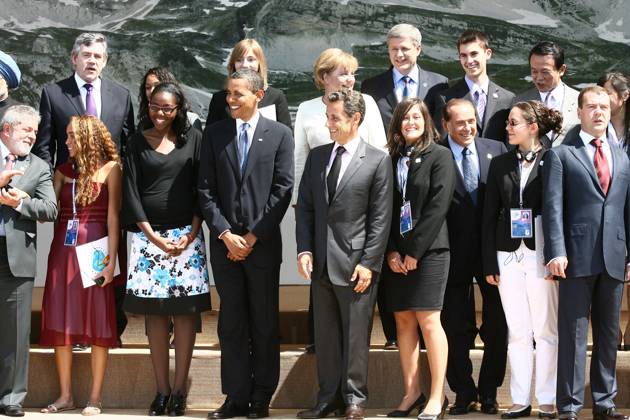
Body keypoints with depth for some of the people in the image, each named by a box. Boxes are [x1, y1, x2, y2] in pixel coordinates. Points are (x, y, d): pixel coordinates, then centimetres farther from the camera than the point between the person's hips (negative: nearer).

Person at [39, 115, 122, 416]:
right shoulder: (62, 171, 11)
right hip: (63, 248, 4)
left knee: (98, 322, -1)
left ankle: (95, 398, 5)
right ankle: (65, 395, 13)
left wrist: (111, 260, -11)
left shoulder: (109, 168, -2)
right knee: (60, 322, 4)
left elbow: (113, 216, -6)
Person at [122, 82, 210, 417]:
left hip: (187, 235, -1)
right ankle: (161, 389, 4)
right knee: (154, 311, 0)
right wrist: (153, 237, -6)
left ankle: (179, 389, 0)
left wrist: (191, 235, -6)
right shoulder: (138, 142, 7)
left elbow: (202, 188, 4)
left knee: (185, 310, -4)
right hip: (148, 235, 1)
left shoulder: (193, 139, 6)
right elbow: (131, 191, 2)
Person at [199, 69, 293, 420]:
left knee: (265, 325, 4)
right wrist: (226, 234, -7)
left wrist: (254, 236, -8)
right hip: (224, 243, 2)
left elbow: (283, 190, -3)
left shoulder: (279, 134, 1)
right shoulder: (215, 134, 7)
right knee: (231, 325, 5)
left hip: (263, 243, -2)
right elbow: (206, 190, 4)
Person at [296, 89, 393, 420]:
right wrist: (304, 250, 0)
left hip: (355, 262, -5)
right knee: (325, 335, 10)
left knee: (355, 336, 3)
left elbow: (381, 218, -6)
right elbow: (305, 207, 11)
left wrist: (369, 263, -11)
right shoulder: (317, 157, 10)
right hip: (320, 262, 5)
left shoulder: (377, 161, -4)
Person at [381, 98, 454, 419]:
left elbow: (437, 206, -9)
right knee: (403, 321, 4)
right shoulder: (391, 159, 12)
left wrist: (414, 251, -11)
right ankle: (411, 392, 9)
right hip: (396, 253, 4)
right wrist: (391, 251, -3)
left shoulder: (440, 156, -1)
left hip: (428, 249, -4)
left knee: (428, 320, -7)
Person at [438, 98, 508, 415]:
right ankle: (464, 392, 19)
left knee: (497, 326, 8)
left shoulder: (496, 150, 5)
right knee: (456, 328, 6)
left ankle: (488, 392, 21)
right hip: (455, 254, -2)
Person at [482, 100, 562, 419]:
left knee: (546, 330, 0)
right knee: (517, 331, 7)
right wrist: (489, 263, 5)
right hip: (509, 253, 4)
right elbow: (489, 216, 10)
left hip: (541, 254, -4)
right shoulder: (500, 164, 10)